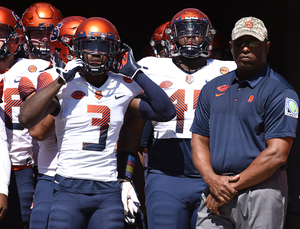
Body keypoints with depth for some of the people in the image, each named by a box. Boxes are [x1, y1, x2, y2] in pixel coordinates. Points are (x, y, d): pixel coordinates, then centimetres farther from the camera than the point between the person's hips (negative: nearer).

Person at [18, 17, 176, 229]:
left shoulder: (122, 88, 8)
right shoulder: (65, 86, 0)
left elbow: (166, 112, 1)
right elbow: (26, 118, -15)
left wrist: (136, 73, 0)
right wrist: (62, 79, -12)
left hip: (109, 191, 2)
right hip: (69, 189, -2)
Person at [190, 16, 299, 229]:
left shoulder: (279, 91, -4)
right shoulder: (213, 89, 15)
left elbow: (276, 155, -11)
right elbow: (200, 140, 13)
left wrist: (234, 186, -11)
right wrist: (212, 180, -5)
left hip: (261, 188, -4)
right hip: (216, 189, 5)